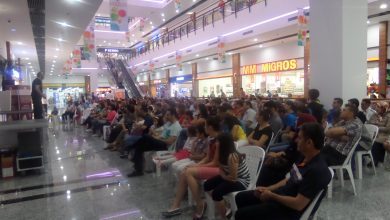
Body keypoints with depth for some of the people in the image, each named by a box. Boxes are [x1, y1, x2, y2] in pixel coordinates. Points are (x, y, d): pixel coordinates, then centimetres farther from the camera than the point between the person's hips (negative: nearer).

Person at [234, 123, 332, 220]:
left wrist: (272, 195, -16)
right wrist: (268, 189, 4)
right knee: (240, 197, 12)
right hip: (281, 193, 9)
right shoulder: (305, 158, 3)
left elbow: (298, 204, -27)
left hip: (289, 209, -9)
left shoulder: (318, 170, -27)